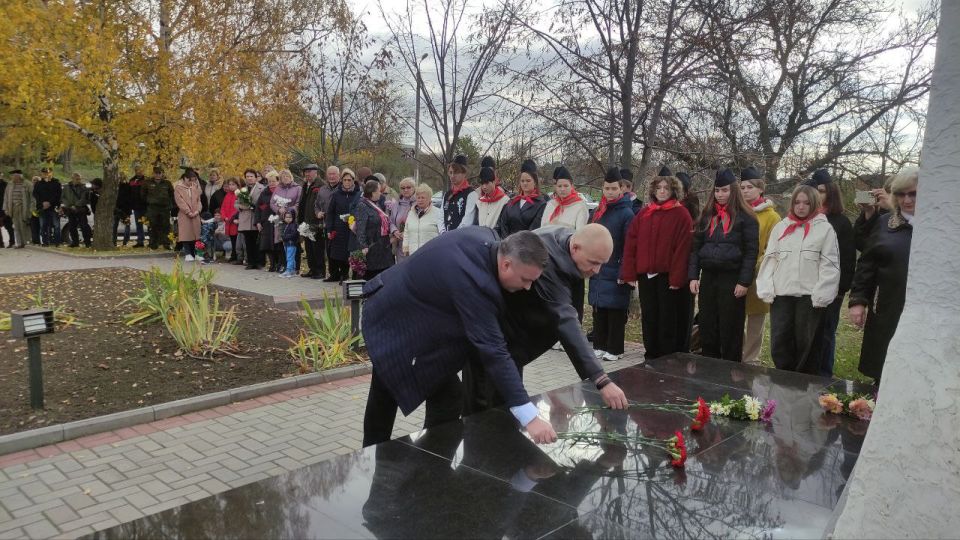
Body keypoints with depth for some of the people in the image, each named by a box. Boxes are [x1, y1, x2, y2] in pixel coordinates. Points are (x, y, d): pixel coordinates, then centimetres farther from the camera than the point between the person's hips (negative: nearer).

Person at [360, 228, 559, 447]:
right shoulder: (473, 281, -36)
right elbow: (492, 349, -37)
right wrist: (530, 417, -36)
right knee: (448, 399, -6)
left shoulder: (485, 239, -10)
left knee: (385, 393, 25)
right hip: (398, 323, -10)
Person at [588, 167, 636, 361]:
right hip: (597, 270, 6)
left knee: (615, 311, 0)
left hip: (615, 272, -6)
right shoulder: (598, 211, 12)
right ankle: (600, 346, 21)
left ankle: (614, 349, 8)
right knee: (598, 310, 11)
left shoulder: (626, 213, -8)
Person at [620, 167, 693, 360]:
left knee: (668, 320, 3)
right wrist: (629, 273, -1)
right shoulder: (644, 213, 9)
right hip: (645, 274, 4)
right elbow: (631, 243, 6)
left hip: (668, 276, -4)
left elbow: (683, 248, -10)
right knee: (648, 318, 11)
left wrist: (677, 277, -16)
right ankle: (651, 356, 22)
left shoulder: (681, 214, -4)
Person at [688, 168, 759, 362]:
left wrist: (744, 282, -13)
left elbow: (751, 251, -7)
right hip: (708, 278, 5)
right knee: (707, 329, 8)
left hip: (732, 279, -5)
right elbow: (695, 248, 11)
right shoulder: (707, 215, 12)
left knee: (730, 331, 1)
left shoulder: (745, 217, -2)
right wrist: (693, 276, 3)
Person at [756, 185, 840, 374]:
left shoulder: (825, 228, 1)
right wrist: (767, 290, 0)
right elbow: (770, 259, 10)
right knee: (779, 344, 3)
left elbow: (830, 265, -3)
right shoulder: (781, 227, 12)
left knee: (807, 345, 4)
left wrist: (820, 296, -11)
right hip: (781, 295, 3)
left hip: (809, 297, -3)